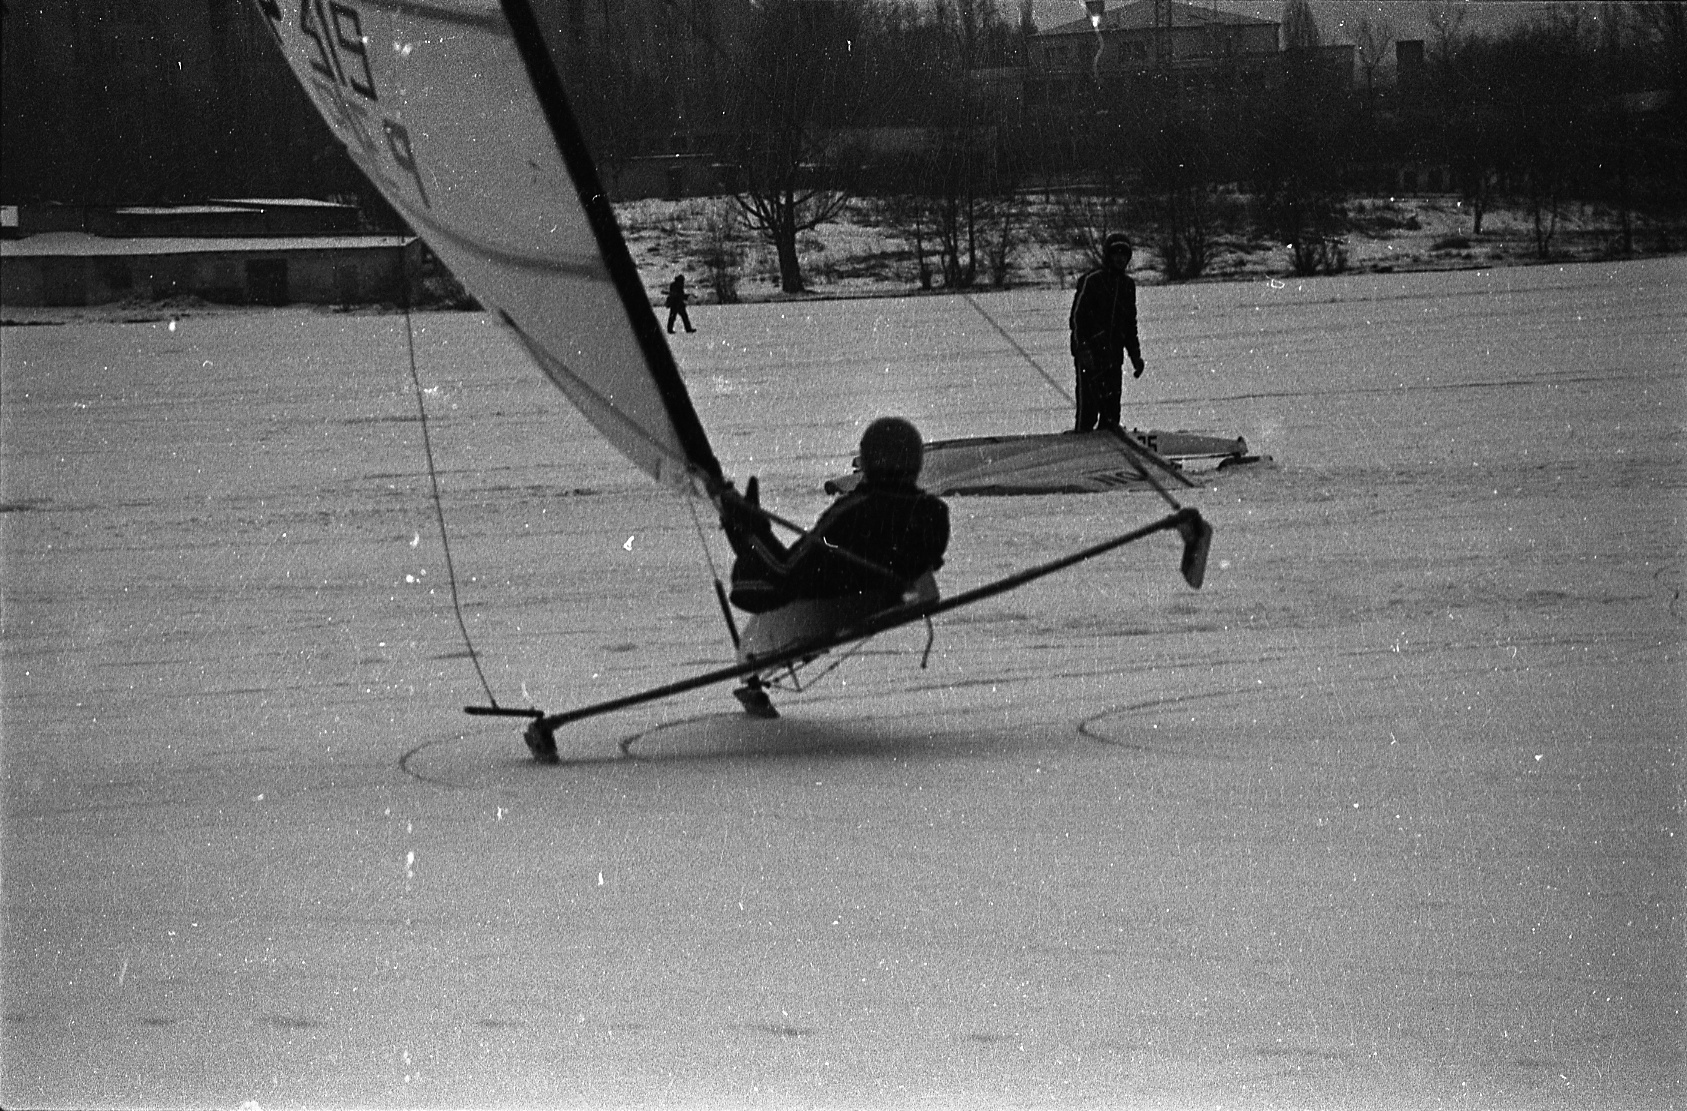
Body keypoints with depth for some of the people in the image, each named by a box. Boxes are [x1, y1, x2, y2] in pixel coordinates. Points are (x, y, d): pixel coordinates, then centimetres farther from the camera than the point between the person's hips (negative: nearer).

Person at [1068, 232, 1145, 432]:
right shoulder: (1091, 281, -7)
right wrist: (1083, 349, -20)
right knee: (1089, 408, -9)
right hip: (1090, 353, -7)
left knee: (1112, 410, 4)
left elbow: (1130, 324, 23)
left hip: (1114, 354, 7)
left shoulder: (1127, 285, 15)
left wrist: (1135, 355, 19)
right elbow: (1078, 317, -11)